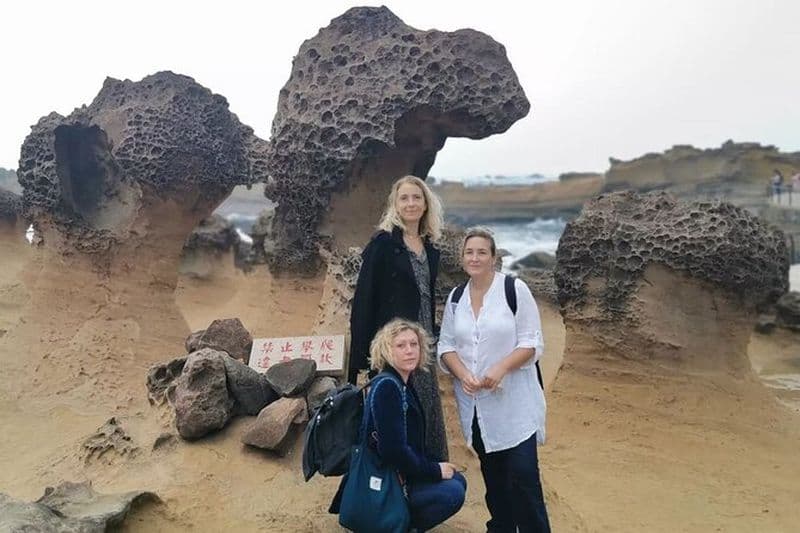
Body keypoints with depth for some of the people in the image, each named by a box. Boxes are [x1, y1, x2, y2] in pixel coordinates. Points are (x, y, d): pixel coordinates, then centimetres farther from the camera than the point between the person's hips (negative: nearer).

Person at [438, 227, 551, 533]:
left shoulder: (515, 290, -6)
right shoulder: (456, 298, 7)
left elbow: (532, 343, -8)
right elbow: (446, 345, 6)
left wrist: (501, 368, -22)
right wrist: (463, 375, -12)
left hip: (514, 402, -4)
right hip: (475, 404, 4)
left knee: (523, 474, -6)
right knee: (492, 473, 15)